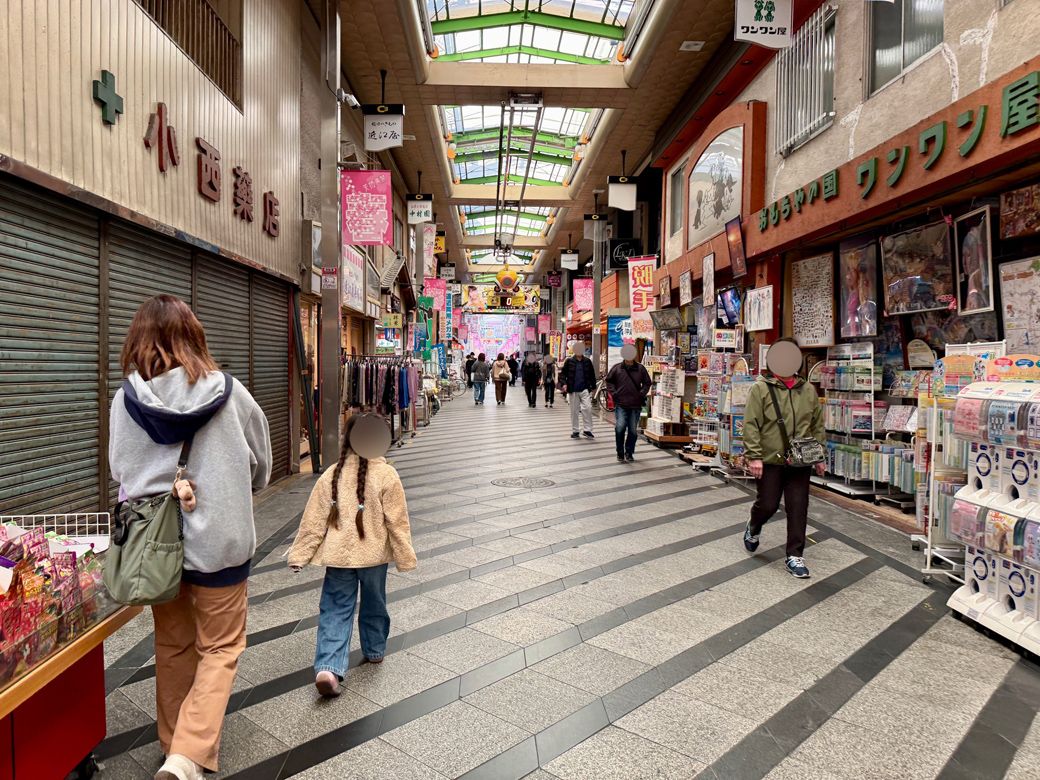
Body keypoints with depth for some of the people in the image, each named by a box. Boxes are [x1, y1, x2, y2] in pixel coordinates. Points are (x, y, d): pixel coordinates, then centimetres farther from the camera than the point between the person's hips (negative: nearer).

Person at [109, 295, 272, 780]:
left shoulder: (126, 399, -9)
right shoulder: (228, 393, -13)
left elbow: (120, 472, 2)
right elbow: (260, 467, 0)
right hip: (218, 540, -3)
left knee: (173, 646, 22)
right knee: (220, 648, 14)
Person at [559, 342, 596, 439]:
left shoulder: (587, 361, 6)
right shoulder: (569, 361, 1)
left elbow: (592, 375, 12)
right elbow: (563, 373, 3)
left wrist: (593, 387, 9)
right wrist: (564, 384, -12)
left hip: (585, 389, 0)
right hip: (573, 390, 0)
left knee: (587, 408, -11)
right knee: (574, 411, 6)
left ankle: (588, 430, -2)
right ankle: (575, 431, 15)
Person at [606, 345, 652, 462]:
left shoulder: (640, 368, 3)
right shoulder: (617, 368, 0)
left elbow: (647, 382, 12)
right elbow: (609, 381, 10)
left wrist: (642, 393, 0)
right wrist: (614, 393, -1)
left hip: (635, 404, 2)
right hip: (620, 404, -2)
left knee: (633, 430, 8)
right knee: (620, 428, -11)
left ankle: (629, 453, 23)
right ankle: (620, 453, 4)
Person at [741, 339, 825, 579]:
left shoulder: (808, 390, 7)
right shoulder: (761, 388, -7)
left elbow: (818, 425, 13)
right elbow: (751, 425, -11)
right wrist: (753, 457, -16)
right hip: (770, 460, -3)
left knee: (798, 509, 4)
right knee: (768, 504, 6)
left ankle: (795, 556, 16)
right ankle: (753, 528, 39)